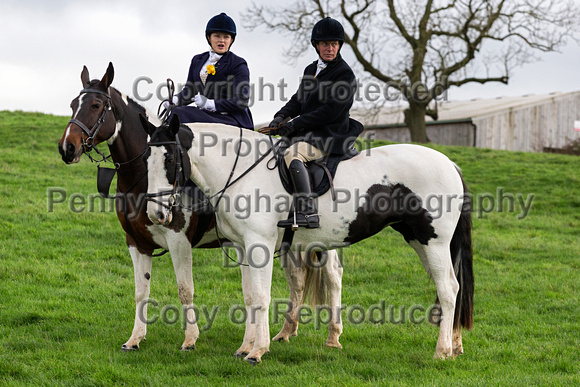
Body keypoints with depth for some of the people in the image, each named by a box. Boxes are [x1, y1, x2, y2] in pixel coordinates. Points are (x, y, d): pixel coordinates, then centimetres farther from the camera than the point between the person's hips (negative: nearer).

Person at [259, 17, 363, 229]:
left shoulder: (345, 74, -9)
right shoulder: (311, 70, 17)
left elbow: (330, 111, -17)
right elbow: (298, 100, 18)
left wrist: (294, 125, -17)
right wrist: (281, 117, -4)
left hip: (330, 136, -9)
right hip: (307, 132, 9)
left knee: (291, 154, -33)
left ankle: (308, 212, -42)